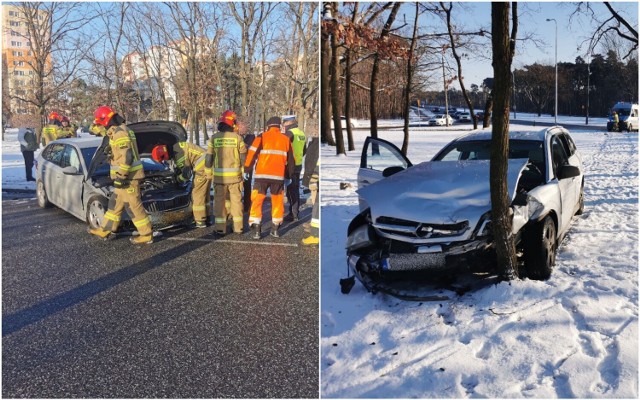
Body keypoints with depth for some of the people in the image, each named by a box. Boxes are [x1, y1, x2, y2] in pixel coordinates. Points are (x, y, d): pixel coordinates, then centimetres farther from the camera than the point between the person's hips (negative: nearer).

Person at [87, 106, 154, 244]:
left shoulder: (120, 133, -18)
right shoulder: (120, 131, 16)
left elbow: (127, 157, -25)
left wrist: (121, 176, -21)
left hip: (128, 177, -10)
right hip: (127, 176, 10)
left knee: (133, 206, -3)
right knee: (115, 204, 17)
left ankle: (146, 234, 4)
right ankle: (105, 230, 28)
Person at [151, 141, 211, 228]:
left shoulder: (179, 155, -18)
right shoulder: (176, 147, 12)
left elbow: (186, 174, -12)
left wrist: (178, 179, 5)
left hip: (203, 167, -10)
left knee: (197, 194, -3)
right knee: (205, 193, 18)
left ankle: (200, 221, 0)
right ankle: (206, 217, 26)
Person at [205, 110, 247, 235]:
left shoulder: (214, 138, -2)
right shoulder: (237, 137, -4)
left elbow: (209, 158, 0)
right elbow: (243, 158, 0)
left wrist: (209, 173, 12)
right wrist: (242, 171, 14)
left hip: (219, 176, 0)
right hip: (235, 175, 0)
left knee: (219, 201, 8)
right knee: (236, 200, 11)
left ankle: (220, 228, 8)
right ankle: (238, 227, 17)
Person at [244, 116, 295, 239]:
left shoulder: (262, 137, 0)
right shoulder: (286, 139, 10)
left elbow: (252, 153, -8)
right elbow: (290, 160, 15)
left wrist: (246, 168, -5)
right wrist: (288, 174, 25)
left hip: (262, 175, -2)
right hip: (279, 176, 2)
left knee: (257, 201, 4)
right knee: (277, 202, 15)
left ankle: (256, 229, -2)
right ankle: (275, 229, 19)